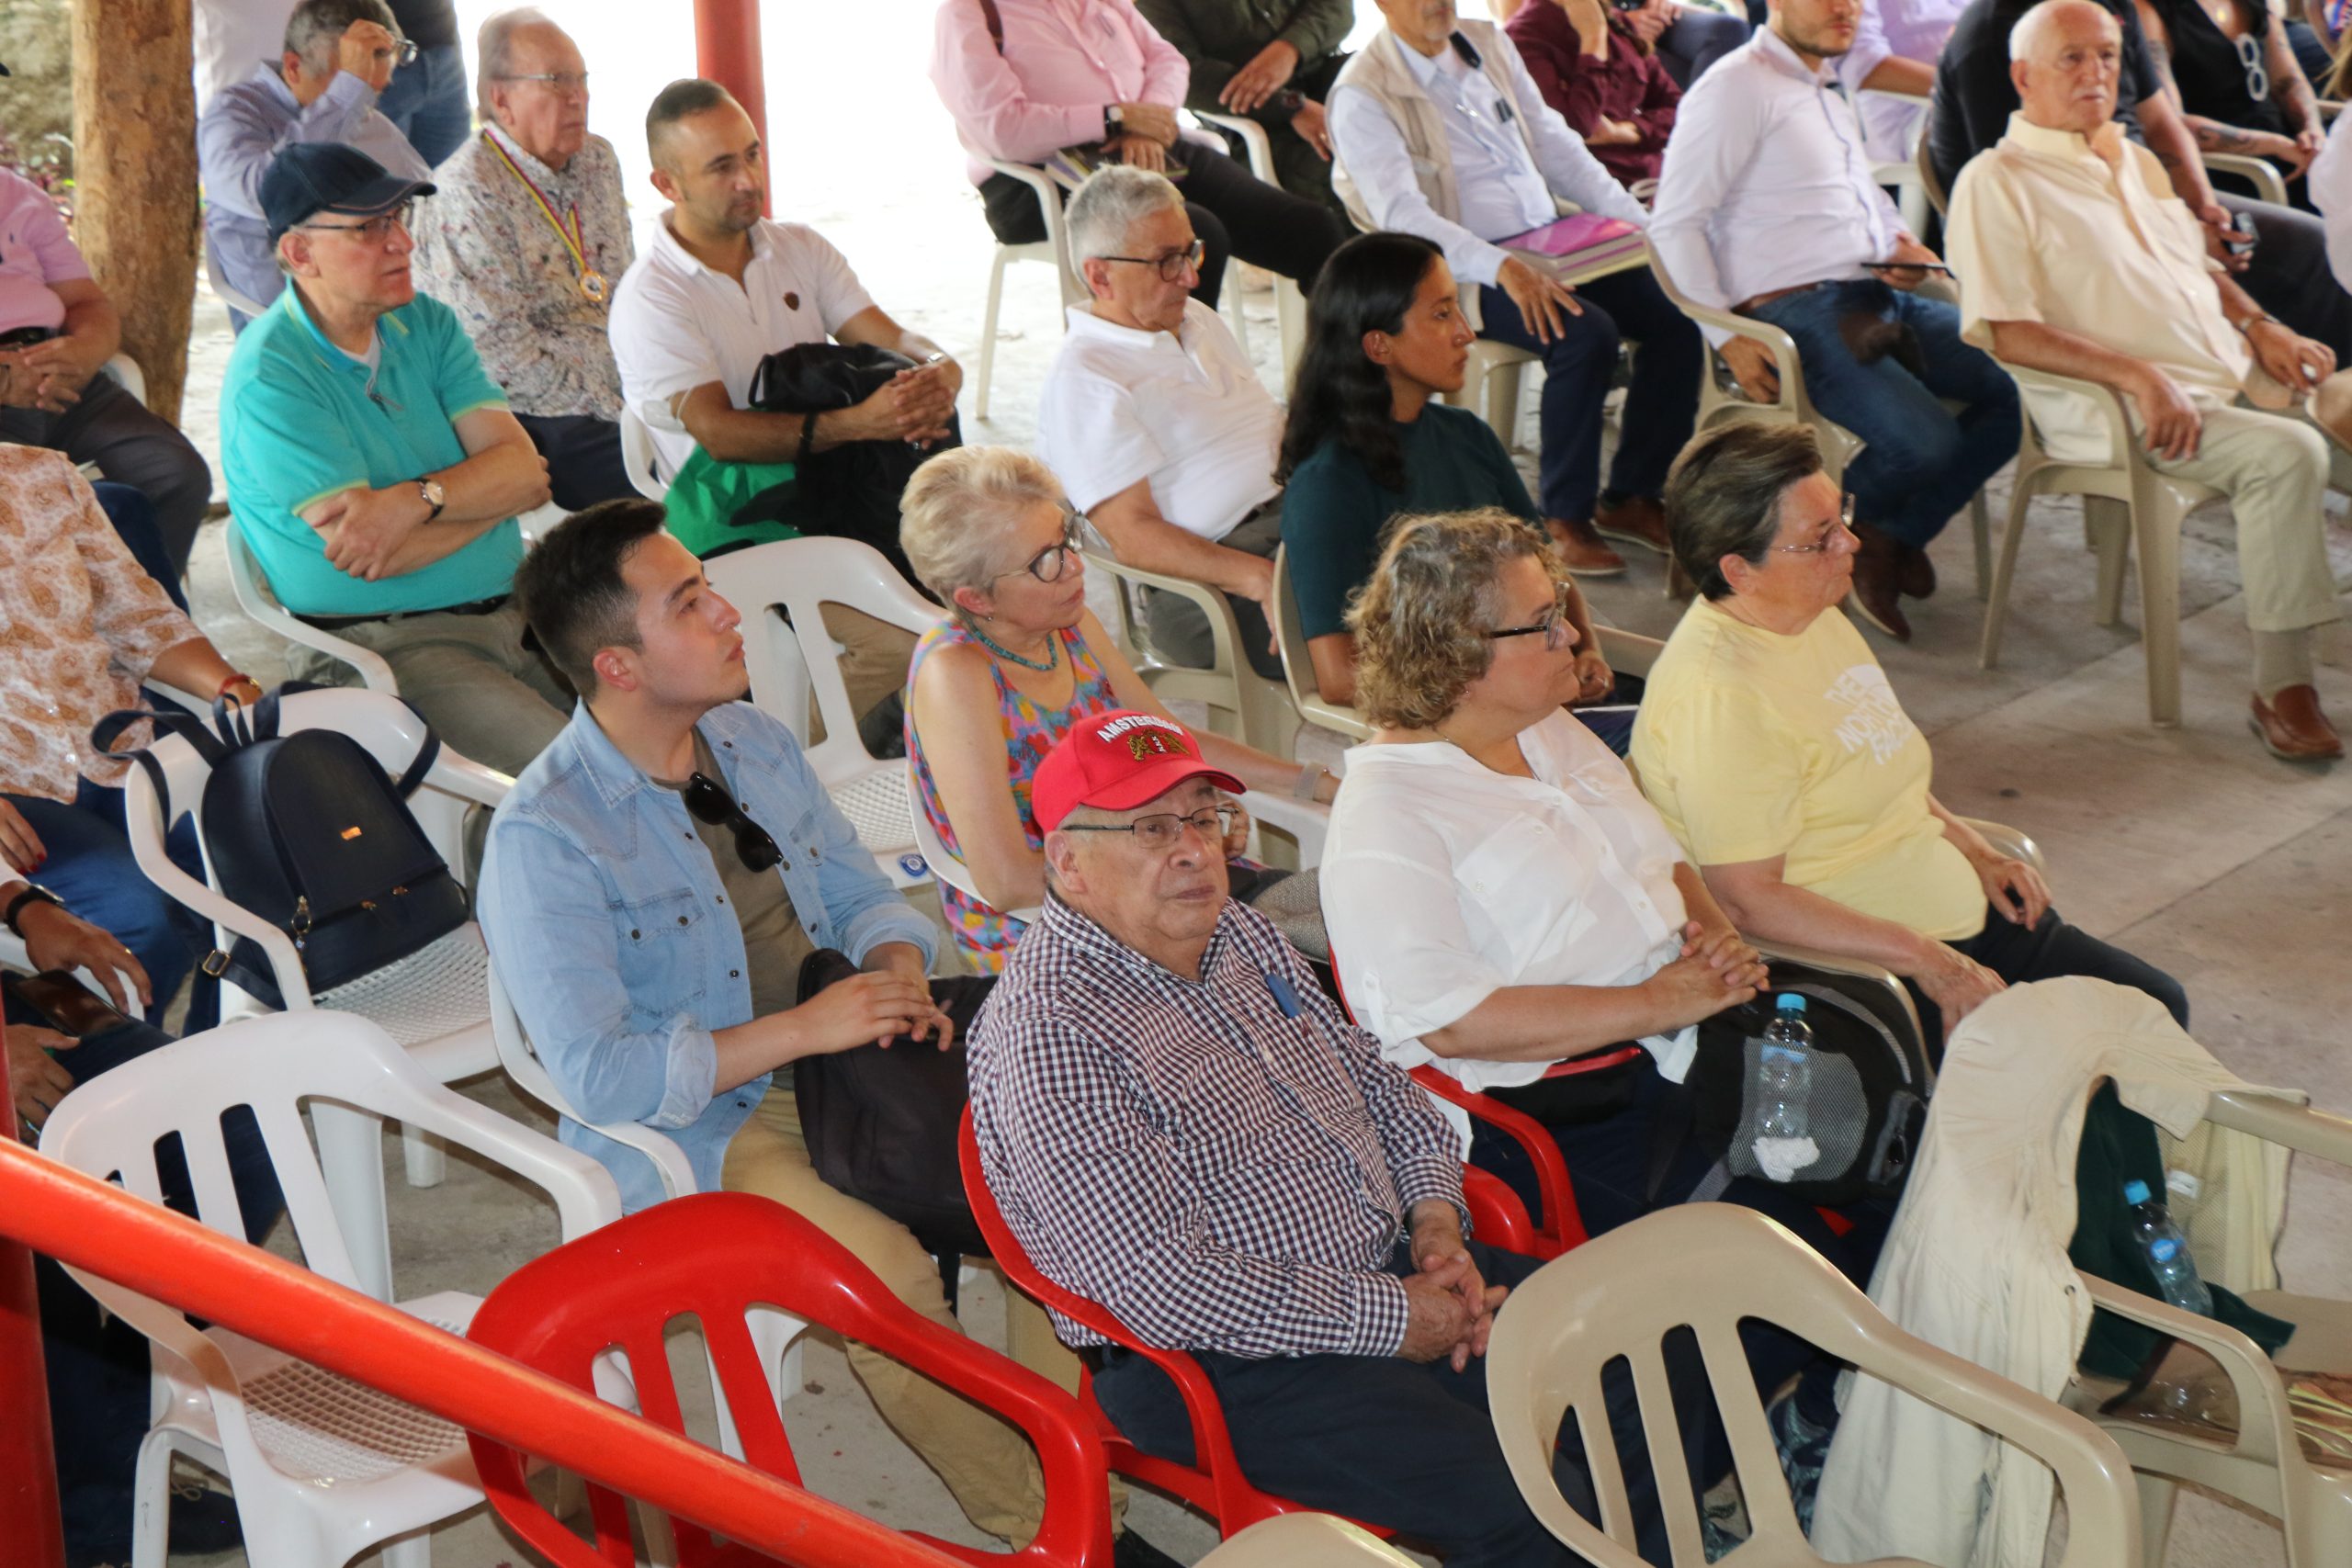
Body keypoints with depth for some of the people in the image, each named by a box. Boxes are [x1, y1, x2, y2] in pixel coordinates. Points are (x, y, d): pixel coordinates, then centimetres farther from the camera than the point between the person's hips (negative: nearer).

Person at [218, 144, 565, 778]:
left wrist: (414, 500, -21)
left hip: (508, 605, 7)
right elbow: (367, 556, -18)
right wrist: (497, 490, -4)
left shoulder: (427, 323, 10)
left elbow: (521, 463, -1)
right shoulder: (269, 377, -11)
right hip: (382, 646, -7)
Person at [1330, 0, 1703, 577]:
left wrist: (1643, 224, 6)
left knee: (1677, 314, -12)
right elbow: (1401, 213, -23)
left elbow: (1556, 145, 16)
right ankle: (1565, 517, -14)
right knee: (1586, 335, -30)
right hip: (1460, 271, -7)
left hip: (1552, 243, 7)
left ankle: (1630, 497, 1)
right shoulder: (1362, 96, -10)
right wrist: (1503, 268, -36)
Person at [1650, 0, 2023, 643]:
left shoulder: (1828, 89, 22)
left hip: (1883, 297, 9)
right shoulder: (1737, 88, -6)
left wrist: (1905, 247, 12)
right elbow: (1674, 224, -12)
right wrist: (1727, 337, -17)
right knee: (1925, 441, -27)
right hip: (1797, 311, -9)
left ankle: (1895, 535, 8)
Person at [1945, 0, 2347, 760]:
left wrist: (2260, 325, 8)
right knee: (2288, 454, -29)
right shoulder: (1995, 182, -5)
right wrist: (2136, 375, -23)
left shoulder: (2134, 161, 21)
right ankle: (2280, 687, -24)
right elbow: (2004, 330, -15)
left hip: (2235, 375, 8)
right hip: (2113, 411, -8)